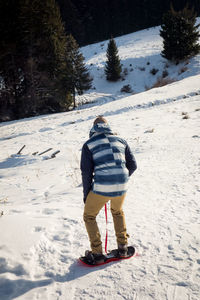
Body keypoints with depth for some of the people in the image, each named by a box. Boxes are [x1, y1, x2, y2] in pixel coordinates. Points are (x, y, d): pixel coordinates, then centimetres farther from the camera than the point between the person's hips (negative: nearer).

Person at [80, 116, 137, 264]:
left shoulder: (89, 144, 5)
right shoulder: (121, 141, 15)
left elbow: (86, 171, -1)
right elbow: (133, 165, 14)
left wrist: (86, 193, 10)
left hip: (101, 188, -4)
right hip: (122, 187, 4)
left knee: (89, 217, 21)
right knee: (117, 211, 34)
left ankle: (97, 253, 21)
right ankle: (123, 247, 34)